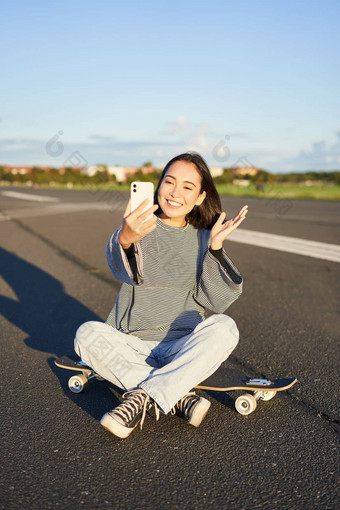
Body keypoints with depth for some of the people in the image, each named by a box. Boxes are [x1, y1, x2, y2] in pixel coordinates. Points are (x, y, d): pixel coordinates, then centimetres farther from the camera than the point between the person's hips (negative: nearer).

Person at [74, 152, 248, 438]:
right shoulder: (140, 227, 0)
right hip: (132, 345, 0)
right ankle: (178, 398, -26)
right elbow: (125, 271, -23)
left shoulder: (202, 238, 6)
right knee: (88, 334, -27)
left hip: (184, 350, 1)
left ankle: (142, 397, -28)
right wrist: (125, 240, -46)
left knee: (224, 328, -27)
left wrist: (215, 248, -14)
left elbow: (217, 302, -3)